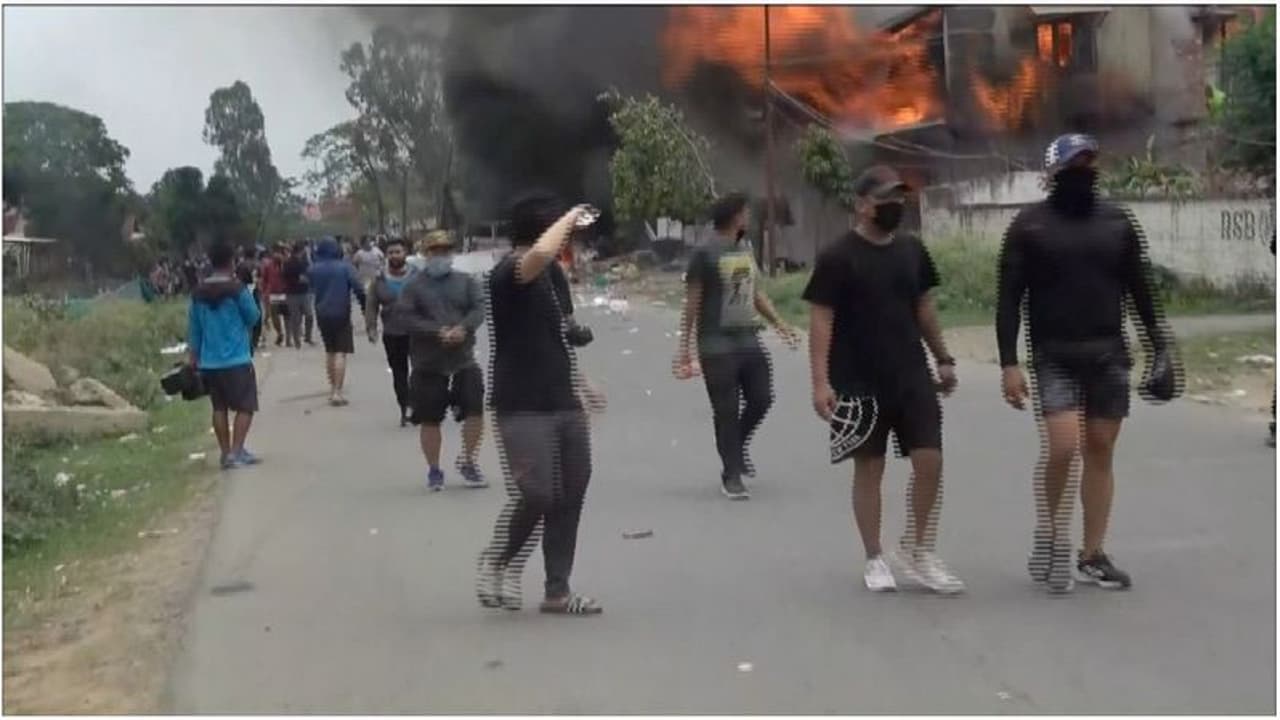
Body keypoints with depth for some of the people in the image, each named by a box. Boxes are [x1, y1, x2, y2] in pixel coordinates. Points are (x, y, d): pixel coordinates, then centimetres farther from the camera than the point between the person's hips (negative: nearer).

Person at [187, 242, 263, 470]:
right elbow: (254, 317, -1)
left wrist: (194, 356, 17)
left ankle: (226, 453, 14)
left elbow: (193, 327, 10)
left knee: (219, 407, 13)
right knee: (245, 406, 2)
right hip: (237, 359, -5)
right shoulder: (237, 289, -11)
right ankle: (236, 451, -8)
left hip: (209, 361, 5)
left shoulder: (198, 293, 6)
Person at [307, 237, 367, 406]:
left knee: (329, 351, 19)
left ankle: (333, 388, 26)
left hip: (322, 315, 4)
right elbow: (358, 288, -14)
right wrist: (365, 306, -3)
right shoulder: (344, 267, -9)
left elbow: (311, 289, 9)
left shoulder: (313, 270, 0)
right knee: (340, 353, -4)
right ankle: (337, 391, -12)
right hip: (341, 314, -4)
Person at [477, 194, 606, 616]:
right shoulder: (508, 273, -13)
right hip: (522, 408, -8)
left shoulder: (551, 273, 15)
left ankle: (557, 592, 16)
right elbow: (540, 254, -38)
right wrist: (569, 218, -21)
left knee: (568, 497, 8)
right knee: (534, 495, -11)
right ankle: (495, 565, 16)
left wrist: (579, 383, 28)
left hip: (563, 405, 8)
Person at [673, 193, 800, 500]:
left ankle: (737, 448, 33)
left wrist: (779, 324, 14)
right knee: (726, 411, -1)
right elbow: (692, 304, -8)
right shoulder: (705, 254, -9)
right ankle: (731, 475, 10)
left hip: (749, 340, 7)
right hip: (717, 345, -7)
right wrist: (686, 347, -9)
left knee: (761, 399, 7)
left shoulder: (746, 248, 12)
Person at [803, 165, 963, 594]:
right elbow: (821, 320, -11)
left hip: (912, 377, 5)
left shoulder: (912, 249, 8)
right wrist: (820, 381, -18)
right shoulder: (837, 257, -9)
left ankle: (917, 551, 13)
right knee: (869, 469, 4)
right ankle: (875, 560, 16)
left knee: (929, 461, -2)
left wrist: (943, 359, 16)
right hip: (860, 384, -5)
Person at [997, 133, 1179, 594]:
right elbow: (1009, 298, -4)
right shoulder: (1029, 225, -2)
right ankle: (1050, 534, 5)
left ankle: (1093, 555, 13)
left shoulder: (1118, 222, 8)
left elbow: (1141, 291, 13)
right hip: (1054, 355, -3)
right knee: (1062, 446, -18)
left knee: (1100, 451, 5)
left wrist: (1160, 349, 8)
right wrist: (1009, 363, -11)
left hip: (1109, 353, 4)